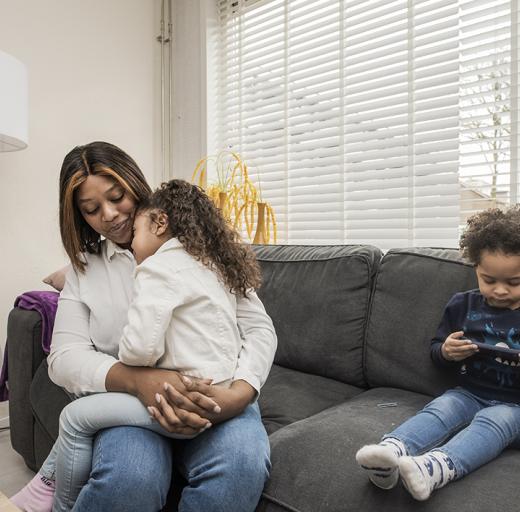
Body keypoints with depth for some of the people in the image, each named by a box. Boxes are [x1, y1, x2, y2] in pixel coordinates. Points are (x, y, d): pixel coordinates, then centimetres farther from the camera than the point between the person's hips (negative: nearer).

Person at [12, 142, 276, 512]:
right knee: (131, 479, -33)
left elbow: (258, 327, -2)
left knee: (242, 467, -31)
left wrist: (239, 394, -23)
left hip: (212, 393, 0)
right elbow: (65, 356, -1)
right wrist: (138, 380, -22)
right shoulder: (85, 268, 10)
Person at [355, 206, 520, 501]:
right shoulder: (462, 305, 8)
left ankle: (434, 468, -59)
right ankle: (391, 453, -54)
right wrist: (446, 352, -10)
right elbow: (435, 349, 15)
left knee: (492, 421, -32)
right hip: (469, 393, 2)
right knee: (440, 408, -27)